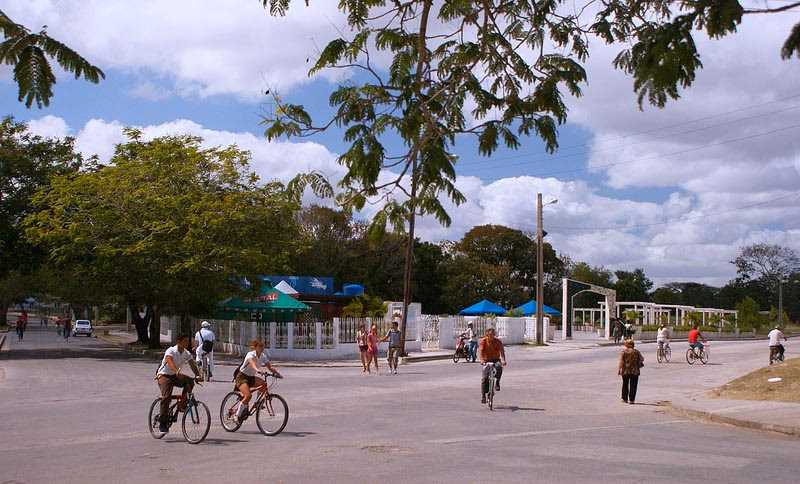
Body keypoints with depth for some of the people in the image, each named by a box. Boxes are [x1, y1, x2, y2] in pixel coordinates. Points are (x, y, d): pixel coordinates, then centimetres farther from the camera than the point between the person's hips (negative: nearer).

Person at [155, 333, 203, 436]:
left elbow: (192, 365, -14)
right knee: (166, 397, -24)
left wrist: (198, 375, -34)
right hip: (164, 375, -5)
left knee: (190, 382, -22)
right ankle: (162, 424, -15)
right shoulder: (171, 351, -17)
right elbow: (170, 362, -37)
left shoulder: (187, 354, -1)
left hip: (176, 376, 5)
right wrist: (177, 372, -56)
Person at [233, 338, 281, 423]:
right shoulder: (250, 354, -20)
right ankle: (238, 415, -12)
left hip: (251, 378, 7)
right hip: (242, 377, -7)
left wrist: (277, 373, -28)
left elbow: (270, 366, -8)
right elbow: (252, 363, -43)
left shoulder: (263, 356, -1)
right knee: (248, 395, -27)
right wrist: (258, 370, -63)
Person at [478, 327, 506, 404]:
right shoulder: (483, 341, -8)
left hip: (496, 359, 0)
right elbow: (480, 350, -20)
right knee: (484, 377, -12)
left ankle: (497, 382, -12)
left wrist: (503, 360, -37)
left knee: (499, 367, -35)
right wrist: (481, 360, -38)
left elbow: (501, 351, -19)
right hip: (486, 360, 0)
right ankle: (483, 395, -3)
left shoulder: (498, 341, -8)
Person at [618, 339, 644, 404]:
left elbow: (621, 361, -10)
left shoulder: (623, 352, -3)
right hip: (635, 372, 0)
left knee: (625, 385, 14)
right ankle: (631, 400, 1)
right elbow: (642, 359, 0)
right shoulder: (636, 352, 3)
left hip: (625, 371, 0)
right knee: (633, 386, 5)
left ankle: (624, 399, 18)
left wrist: (619, 369, -11)